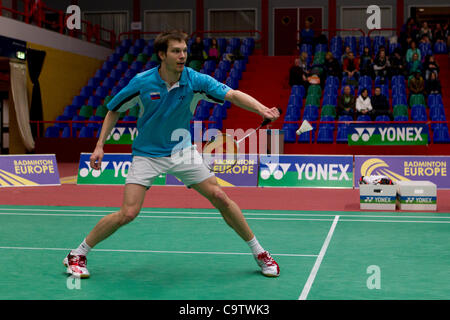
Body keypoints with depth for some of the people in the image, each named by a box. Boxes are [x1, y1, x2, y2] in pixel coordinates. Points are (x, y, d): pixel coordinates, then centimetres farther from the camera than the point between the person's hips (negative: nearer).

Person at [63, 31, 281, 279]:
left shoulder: (195, 81, -13)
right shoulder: (142, 82, -15)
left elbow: (232, 95, -24)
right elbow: (114, 110, 0)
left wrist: (261, 108, -42)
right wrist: (100, 145, -7)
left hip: (182, 151, 2)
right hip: (147, 154, -2)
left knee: (220, 198, -5)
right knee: (128, 213, -14)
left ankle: (259, 253, 12)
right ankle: (77, 254, 6)